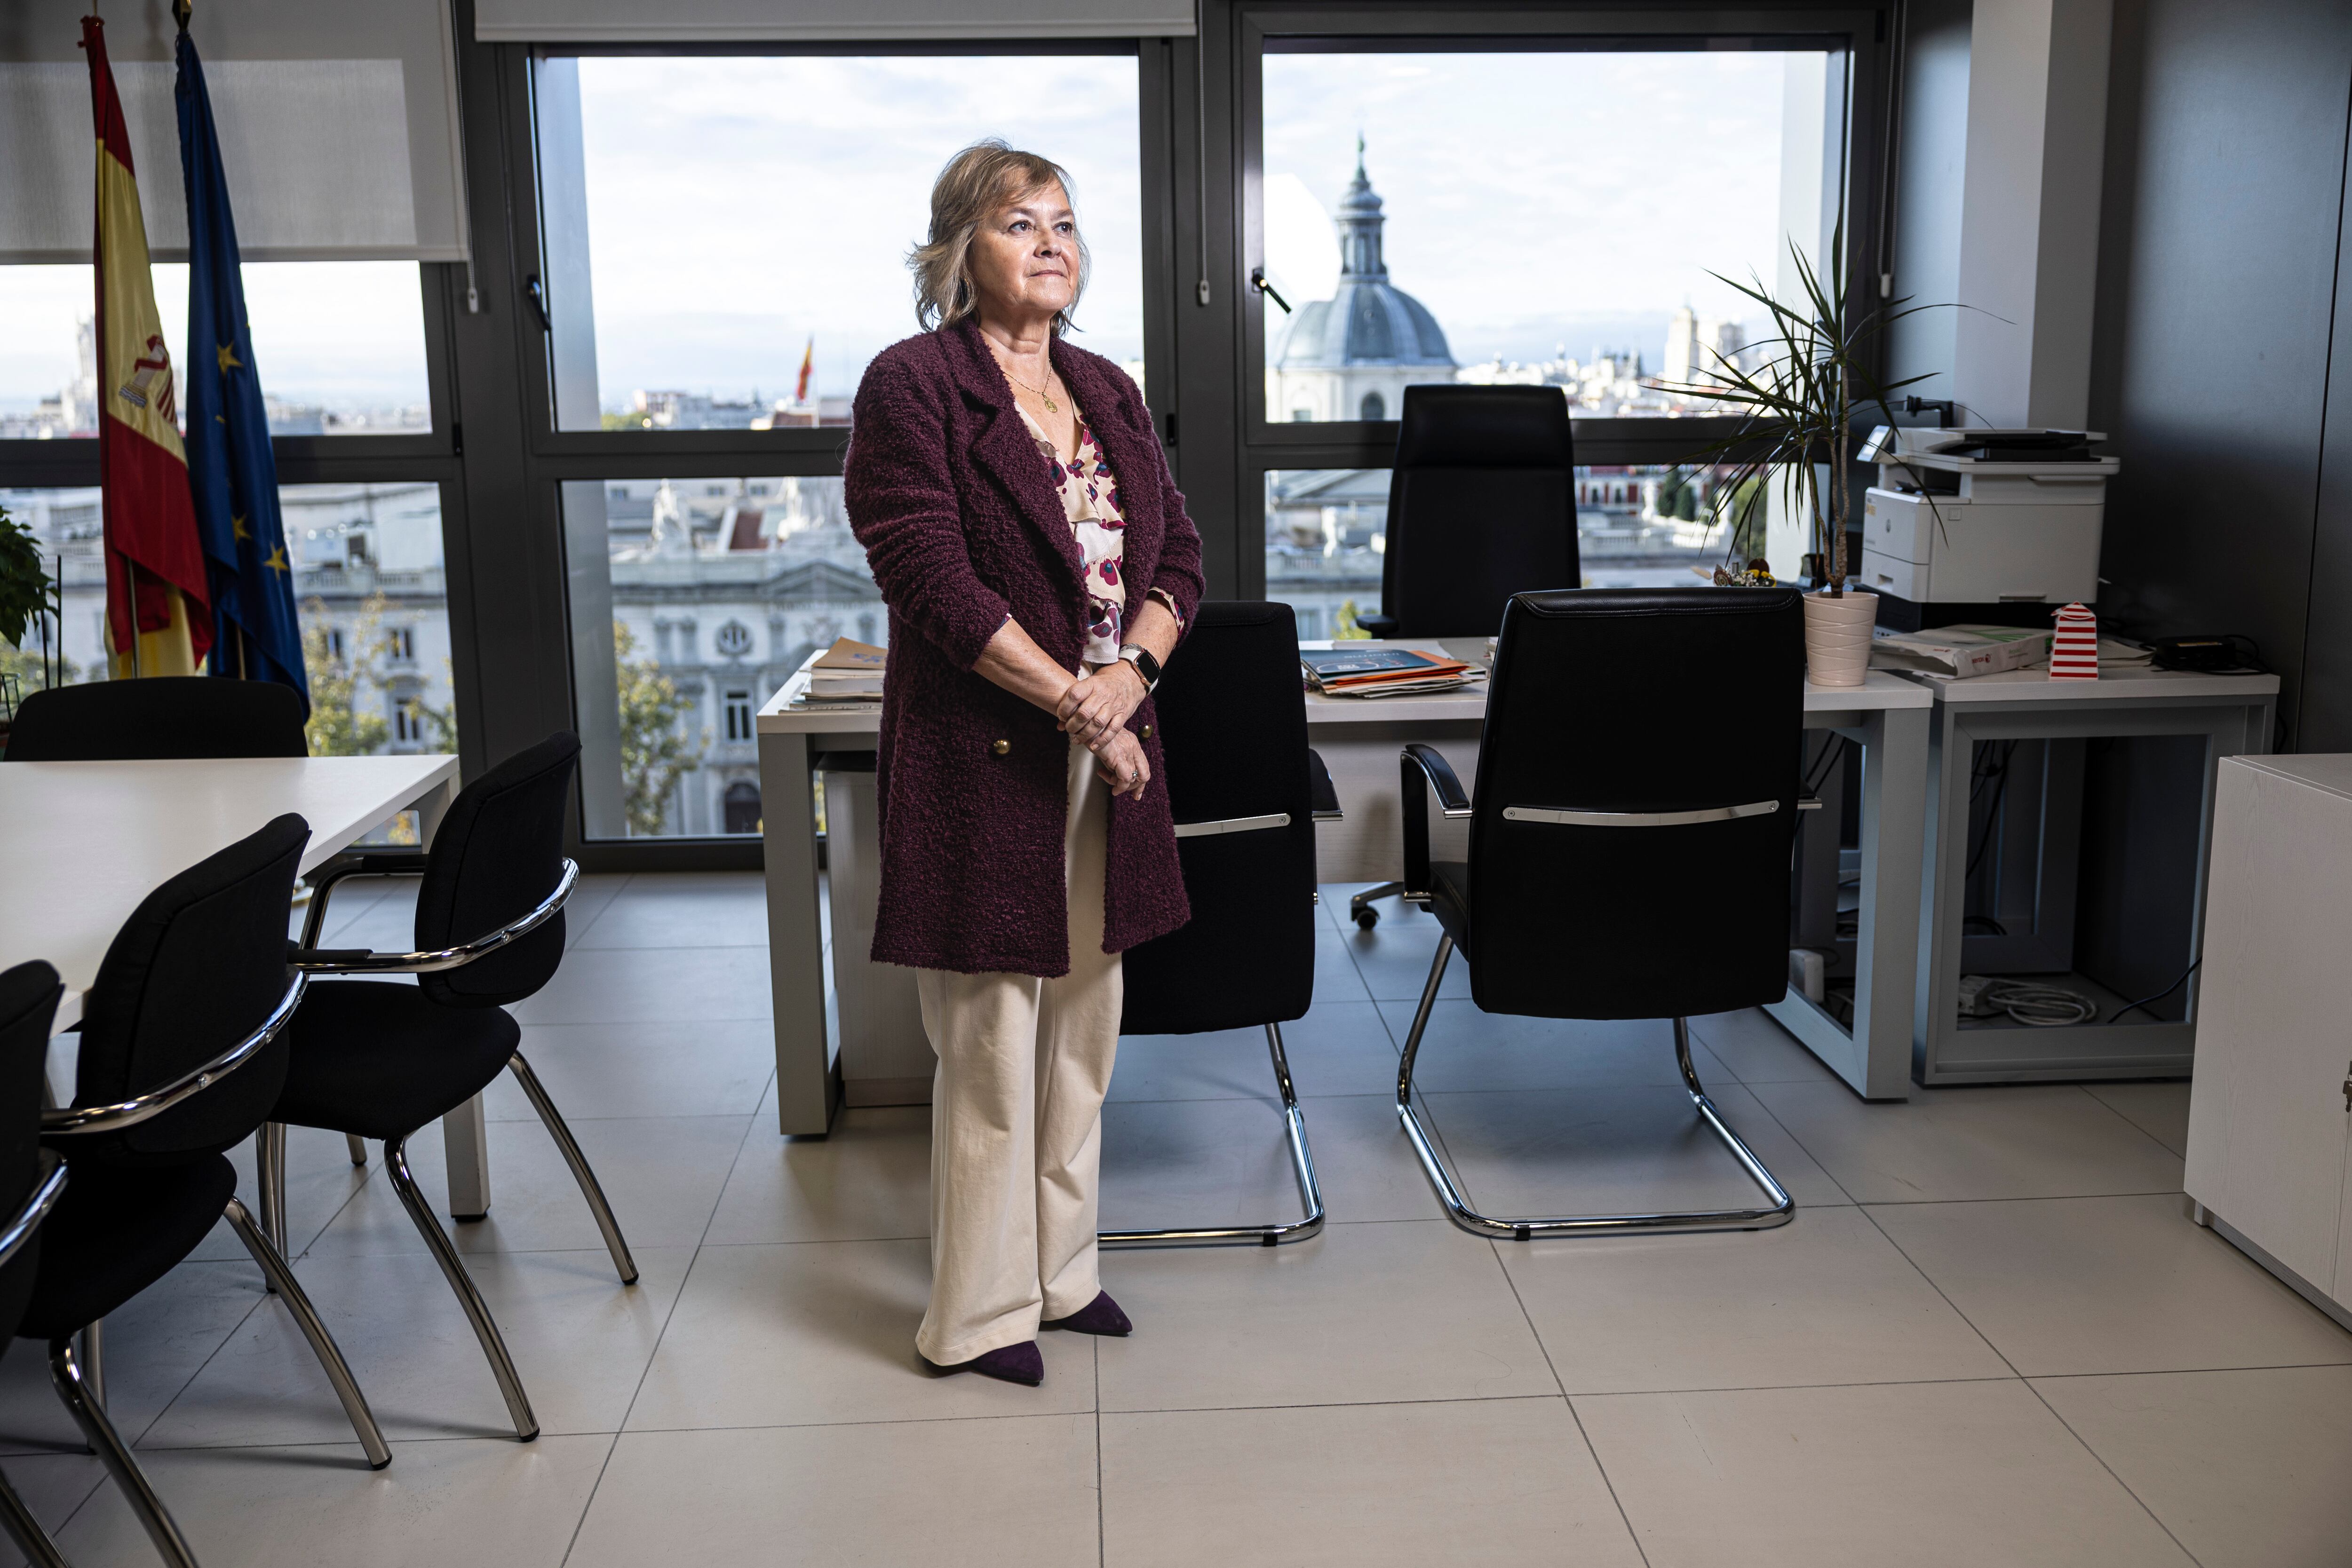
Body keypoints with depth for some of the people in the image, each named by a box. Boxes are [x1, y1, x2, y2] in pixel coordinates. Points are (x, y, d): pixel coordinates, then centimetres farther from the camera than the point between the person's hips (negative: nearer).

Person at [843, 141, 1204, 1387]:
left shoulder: (1107, 391, 14)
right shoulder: (913, 386, -7)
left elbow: (1178, 552, 11)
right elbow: (935, 583, -16)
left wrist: (1132, 674, -8)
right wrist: (1075, 702, -17)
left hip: (1108, 746, 7)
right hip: (982, 757, -7)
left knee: (1082, 1027, 14)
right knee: (992, 1042, 0)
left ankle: (1060, 1272, 30)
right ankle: (979, 1315, 15)